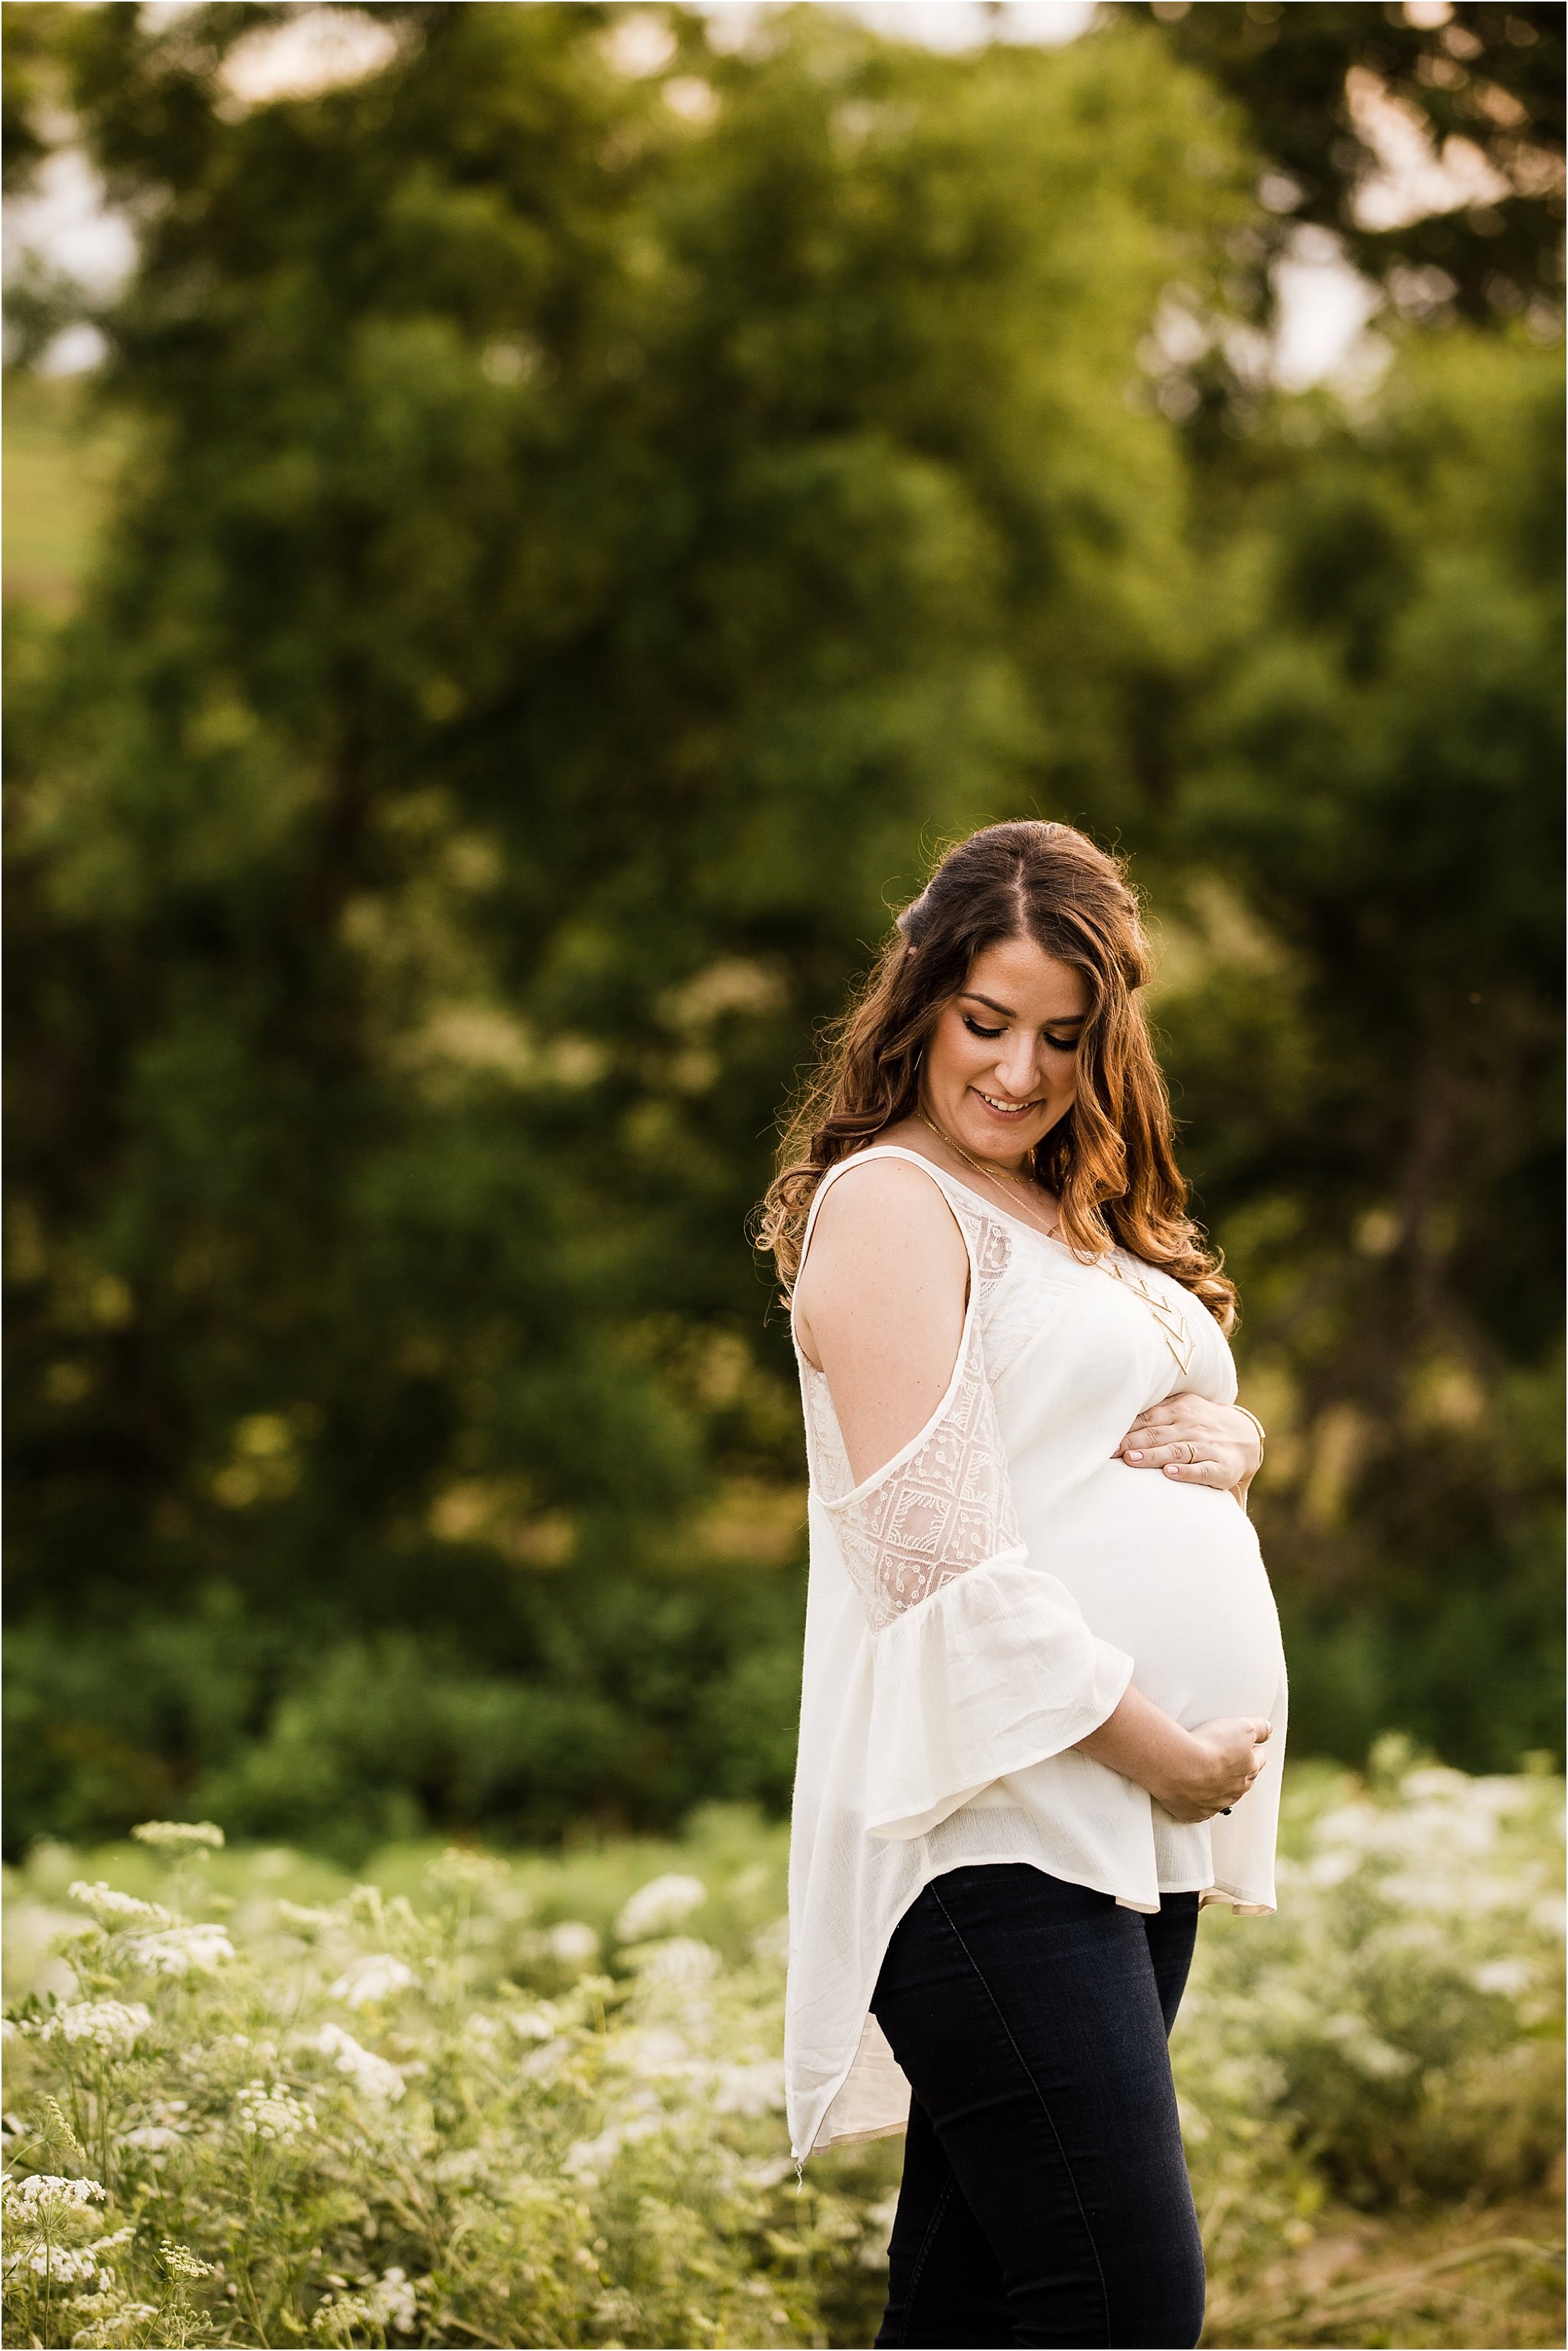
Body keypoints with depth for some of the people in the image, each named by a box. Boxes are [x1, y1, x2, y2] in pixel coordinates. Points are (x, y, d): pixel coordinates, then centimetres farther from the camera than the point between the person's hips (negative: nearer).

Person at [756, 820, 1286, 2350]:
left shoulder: (1085, 1219, 21)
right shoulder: (887, 1200, -6)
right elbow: (941, 1553, -14)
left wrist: (1227, 1443, 3)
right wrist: (1163, 1747, -14)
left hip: (1134, 1826, 9)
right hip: (992, 1823, -9)